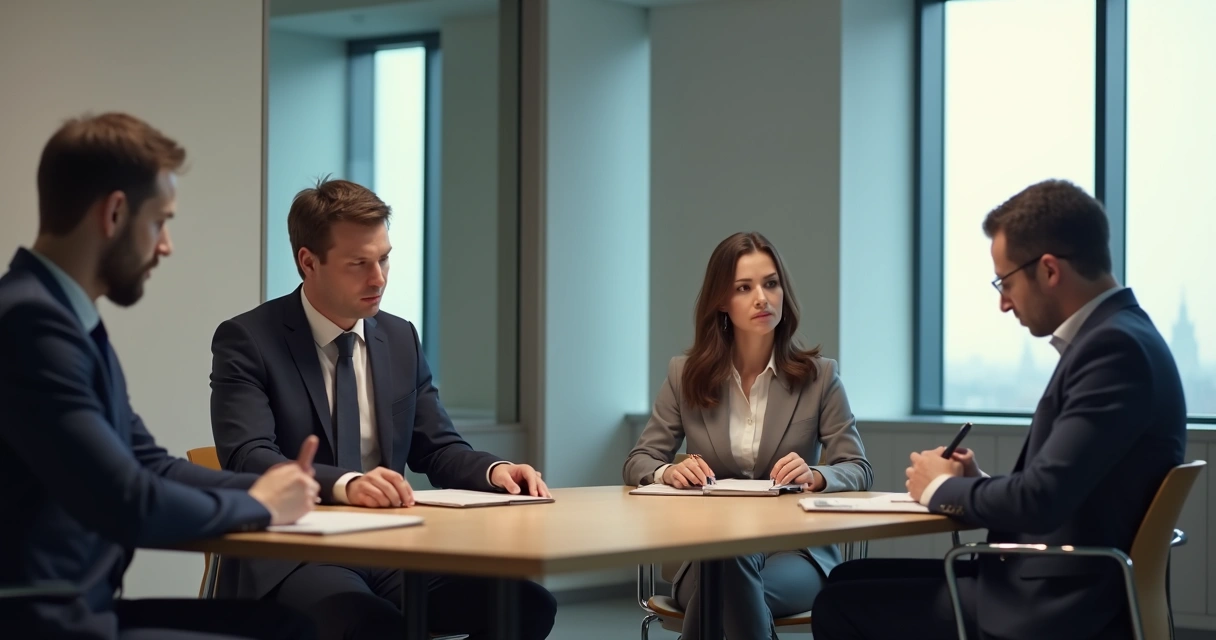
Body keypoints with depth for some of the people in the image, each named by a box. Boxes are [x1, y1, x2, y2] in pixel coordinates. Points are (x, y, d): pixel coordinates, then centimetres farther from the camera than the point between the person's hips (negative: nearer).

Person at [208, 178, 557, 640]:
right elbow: (247, 460, -17)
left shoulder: (401, 339, 14)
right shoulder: (247, 341, -4)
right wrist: (344, 483, -35)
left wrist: (493, 471, -5)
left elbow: (438, 449, 18)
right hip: (291, 556, -6)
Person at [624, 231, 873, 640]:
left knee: (727, 585, -36)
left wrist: (816, 477, -25)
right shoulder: (686, 376, 6)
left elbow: (858, 471, 0)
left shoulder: (819, 376, 3)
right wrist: (669, 473, -18)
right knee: (726, 571, -38)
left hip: (797, 550, -1)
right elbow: (637, 464, 8)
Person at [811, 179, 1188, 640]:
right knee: (851, 582, 15)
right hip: (1059, 589, 10)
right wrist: (977, 482, 3)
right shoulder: (1116, 336, 11)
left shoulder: (1115, 347, -20)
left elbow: (1040, 500, -25)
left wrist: (942, 489, -7)